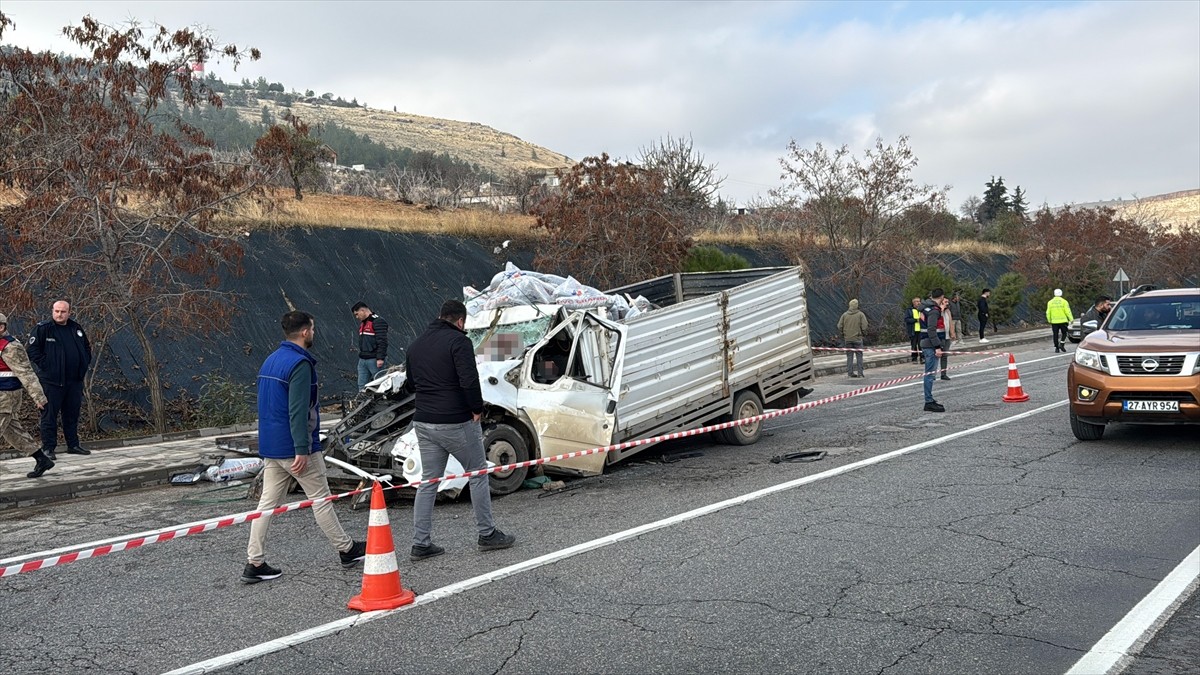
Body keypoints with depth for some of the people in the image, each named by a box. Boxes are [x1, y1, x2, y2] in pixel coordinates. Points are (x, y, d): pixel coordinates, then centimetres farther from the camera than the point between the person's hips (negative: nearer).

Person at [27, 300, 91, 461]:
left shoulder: (76, 329, 11)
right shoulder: (43, 329, -5)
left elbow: (87, 348, 23)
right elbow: (33, 350, -8)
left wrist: (84, 365, 12)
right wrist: (45, 365, -13)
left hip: (74, 380, 5)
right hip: (51, 380, -5)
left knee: (72, 413, 13)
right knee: (50, 414, -2)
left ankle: (73, 445, 24)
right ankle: (48, 448, 4)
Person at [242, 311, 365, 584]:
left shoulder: (270, 360, 13)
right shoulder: (300, 363, -17)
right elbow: (298, 410, -23)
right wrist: (302, 450, -23)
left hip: (269, 446, 8)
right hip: (294, 447, -8)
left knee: (268, 503, 9)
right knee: (320, 499, 4)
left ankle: (254, 564, 9)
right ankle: (346, 549, 17)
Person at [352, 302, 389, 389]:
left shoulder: (378, 321, -11)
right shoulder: (362, 323, 19)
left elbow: (382, 341, -18)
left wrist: (380, 358, -23)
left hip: (374, 360, -9)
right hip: (362, 360, 9)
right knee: (362, 385, 6)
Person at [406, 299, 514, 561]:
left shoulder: (416, 345, 13)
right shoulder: (458, 341, -12)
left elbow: (411, 383, 21)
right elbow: (469, 381, -21)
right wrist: (477, 409, -9)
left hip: (423, 423, 7)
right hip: (457, 422, -7)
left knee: (428, 482, 11)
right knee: (478, 475, 8)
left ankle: (421, 543, 10)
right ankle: (487, 534, 15)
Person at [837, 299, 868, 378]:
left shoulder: (845, 314, 4)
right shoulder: (860, 314, -4)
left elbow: (839, 326, 2)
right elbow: (864, 326, -10)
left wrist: (843, 334, 15)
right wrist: (863, 333, 7)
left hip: (847, 339, 3)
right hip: (857, 338, -3)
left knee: (849, 356, 7)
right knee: (859, 356, 2)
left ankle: (850, 372, 4)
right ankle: (860, 373, -1)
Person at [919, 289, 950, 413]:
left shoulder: (925, 307, 13)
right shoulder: (934, 310, -16)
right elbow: (931, 330, -22)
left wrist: (941, 308, 20)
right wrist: (937, 347, -22)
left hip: (925, 343, 10)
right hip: (931, 345, -10)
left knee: (930, 373, 16)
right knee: (930, 373, -7)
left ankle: (930, 400, 23)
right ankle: (929, 402, -6)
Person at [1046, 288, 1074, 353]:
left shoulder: (1050, 302, 4)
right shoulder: (1064, 301, -4)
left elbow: (1048, 313, 4)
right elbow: (1067, 311, -8)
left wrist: (1049, 320, 15)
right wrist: (1071, 319, -1)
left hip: (1054, 321, 2)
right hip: (1063, 321, -2)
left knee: (1055, 335, 5)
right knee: (1064, 333, 13)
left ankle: (1056, 348, 4)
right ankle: (1061, 344, -4)